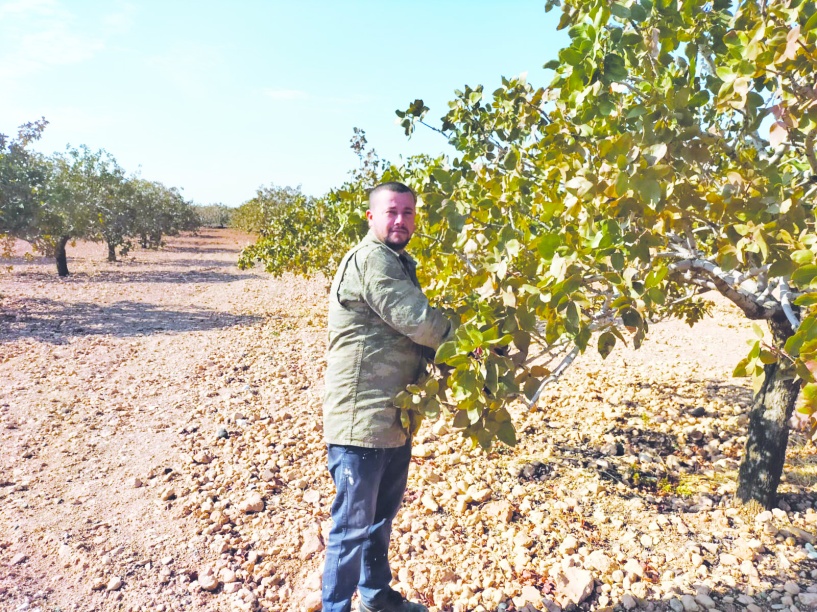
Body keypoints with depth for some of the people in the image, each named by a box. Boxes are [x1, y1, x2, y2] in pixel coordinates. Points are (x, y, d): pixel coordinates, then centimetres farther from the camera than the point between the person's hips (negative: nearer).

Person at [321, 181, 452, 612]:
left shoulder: (400, 263, 16)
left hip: (394, 419, 10)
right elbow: (418, 320, -24)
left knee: (382, 515, 24)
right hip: (362, 421, -10)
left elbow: (416, 333, 16)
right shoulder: (371, 260, -17)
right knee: (354, 525, 5)